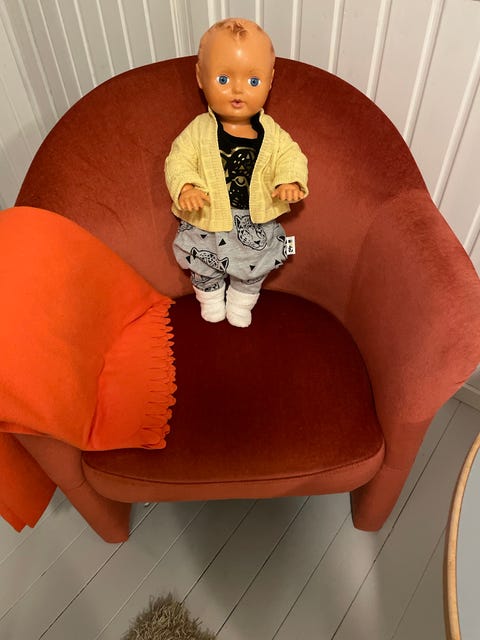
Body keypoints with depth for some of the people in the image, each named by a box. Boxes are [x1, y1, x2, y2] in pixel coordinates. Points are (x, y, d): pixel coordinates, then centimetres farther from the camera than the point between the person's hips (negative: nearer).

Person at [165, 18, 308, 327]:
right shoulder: (198, 131, -15)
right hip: (208, 220, -1)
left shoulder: (271, 131, -10)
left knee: (255, 268, 21)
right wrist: (185, 188, -35)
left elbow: (291, 156, -7)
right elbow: (178, 161, -14)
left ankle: (242, 303, 49)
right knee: (204, 267, 20)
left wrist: (290, 181, -29)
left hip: (257, 222, 2)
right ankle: (210, 299, 50)